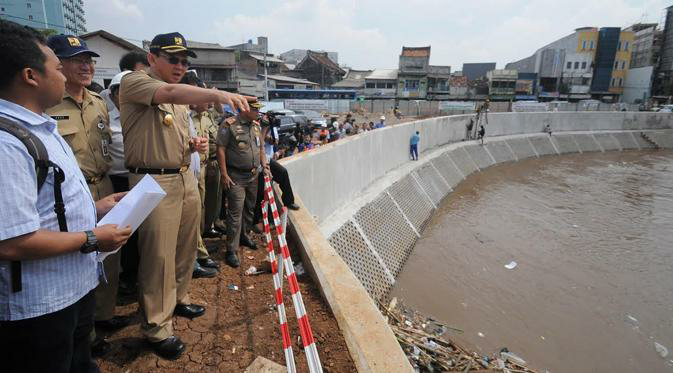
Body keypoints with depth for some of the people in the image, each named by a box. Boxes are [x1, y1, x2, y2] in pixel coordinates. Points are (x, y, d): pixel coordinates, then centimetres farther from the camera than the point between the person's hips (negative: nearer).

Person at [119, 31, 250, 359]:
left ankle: (178, 299, 35)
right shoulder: (133, 82, -7)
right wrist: (217, 94, -44)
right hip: (154, 182, -8)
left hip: (186, 178, 8)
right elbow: (168, 92, -29)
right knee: (158, 256, -4)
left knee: (186, 248, 14)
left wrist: (193, 146, 4)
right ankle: (157, 329, 10)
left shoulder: (181, 99, 18)